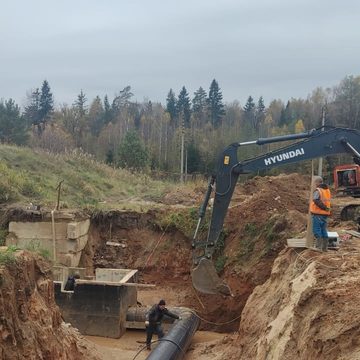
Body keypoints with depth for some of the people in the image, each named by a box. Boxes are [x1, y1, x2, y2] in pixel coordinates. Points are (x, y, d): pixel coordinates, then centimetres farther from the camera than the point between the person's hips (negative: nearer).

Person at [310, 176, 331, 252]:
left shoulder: (317, 190, -13)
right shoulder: (327, 190, 13)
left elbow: (316, 200, -28)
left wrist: (324, 207, -23)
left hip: (318, 214, -8)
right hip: (325, 214, 8)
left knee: (317, 231, -4)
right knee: (324, 231, 12)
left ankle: (318, 247, -8)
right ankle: (325, 248, 15)